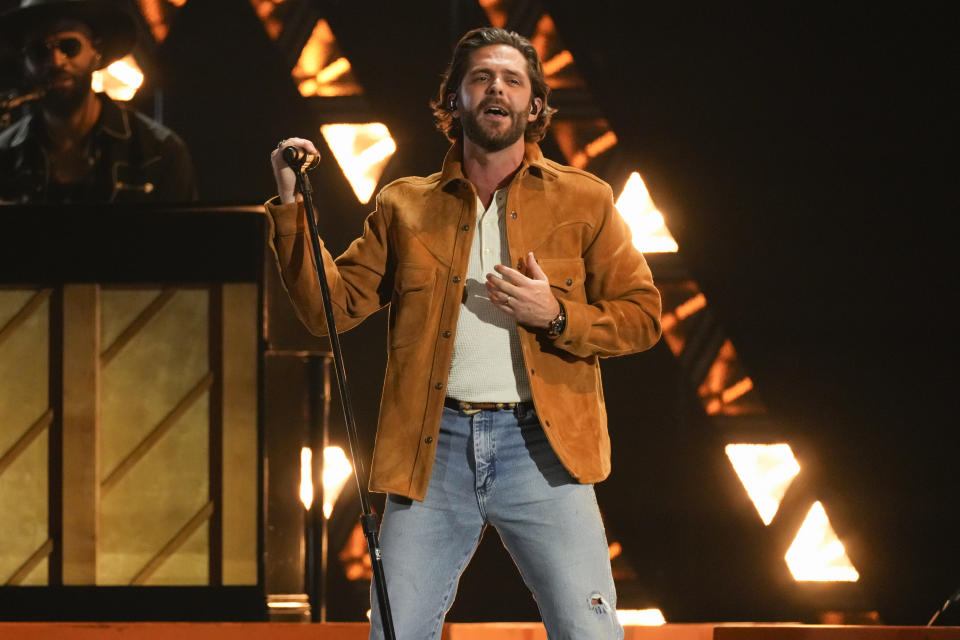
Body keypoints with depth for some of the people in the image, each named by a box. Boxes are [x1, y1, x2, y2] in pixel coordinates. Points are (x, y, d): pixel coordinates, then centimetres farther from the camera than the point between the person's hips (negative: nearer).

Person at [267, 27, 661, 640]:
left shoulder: (583, 200, 8)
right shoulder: (404, 206, 13)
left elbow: (642, 315, 7)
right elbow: (332, 306, 8)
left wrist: (556, 315, -10)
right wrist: (292, 207, -1)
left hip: (538, 444, -1)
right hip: (435, 446, 1)